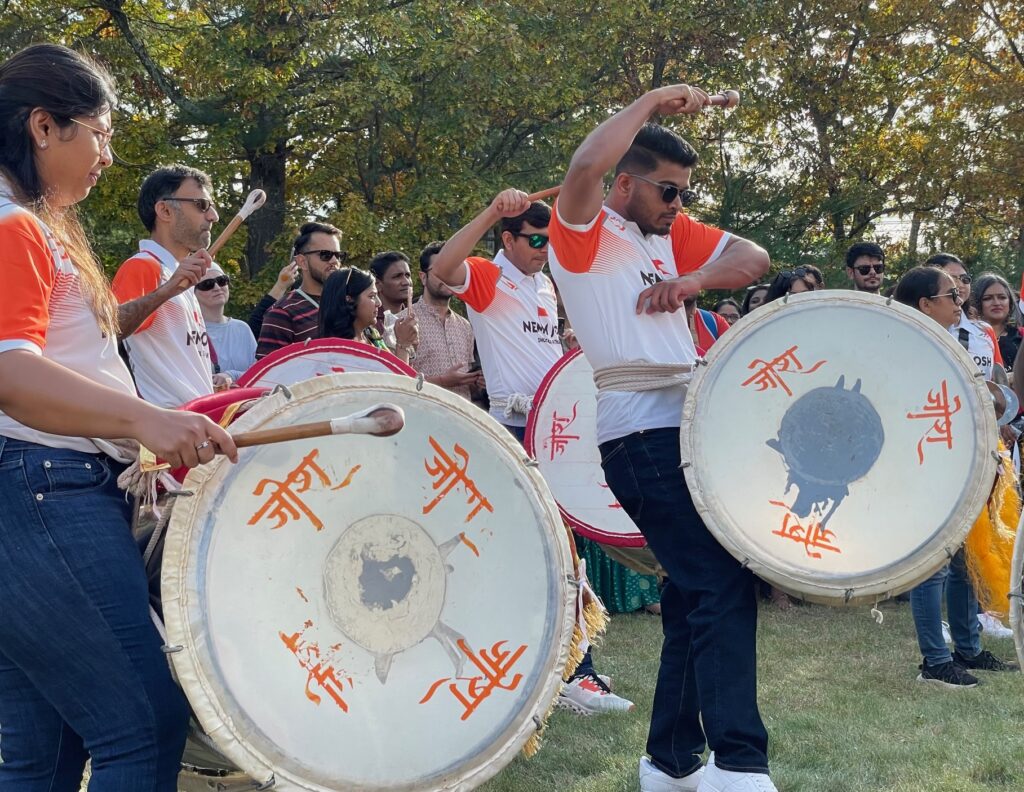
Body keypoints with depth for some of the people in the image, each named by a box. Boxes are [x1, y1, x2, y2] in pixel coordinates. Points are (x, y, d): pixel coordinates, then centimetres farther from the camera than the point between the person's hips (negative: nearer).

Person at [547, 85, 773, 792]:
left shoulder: (672, 233, 20)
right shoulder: (586, 233, -2)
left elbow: (754, 259, 11)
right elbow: (587, 165, -23)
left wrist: (695, 280, -9)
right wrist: (653, 102, -11)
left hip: (687, 422, 9)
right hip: (640, 432, -9)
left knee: (696, 589, 12)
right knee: (724, 583, -17)